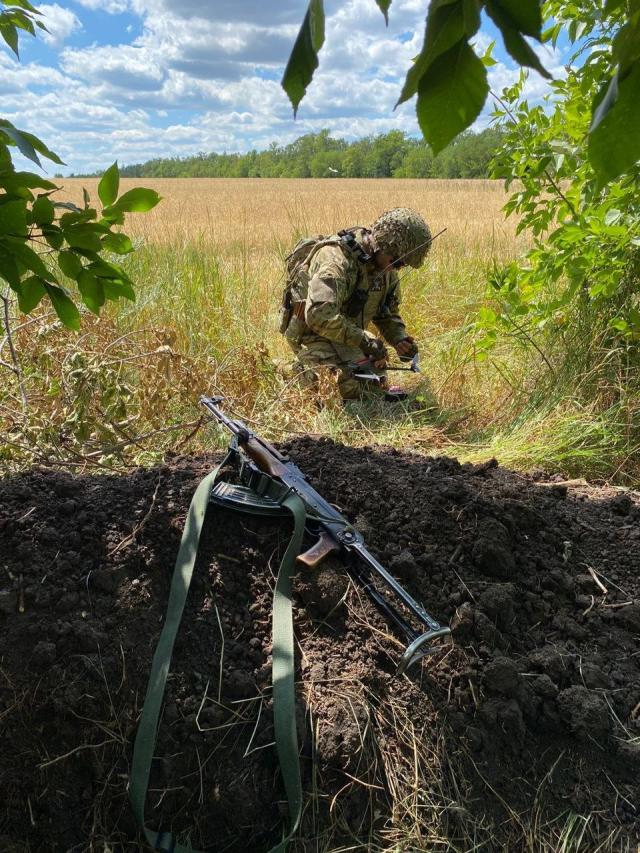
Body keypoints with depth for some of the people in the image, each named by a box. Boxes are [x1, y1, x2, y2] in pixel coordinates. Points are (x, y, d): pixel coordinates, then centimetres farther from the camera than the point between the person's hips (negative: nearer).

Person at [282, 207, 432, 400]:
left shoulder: (385, 267, -1)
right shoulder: (337, 259, -29)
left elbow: (388, 312, 13)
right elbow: (319, 315, -39)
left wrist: (400, 338, -8)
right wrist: (363, 340, -35)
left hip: (349, 337, 8)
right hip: (314, 333, -8)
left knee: (378, 386, 13)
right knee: (352, 390, -24)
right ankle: (304, 369, -1)